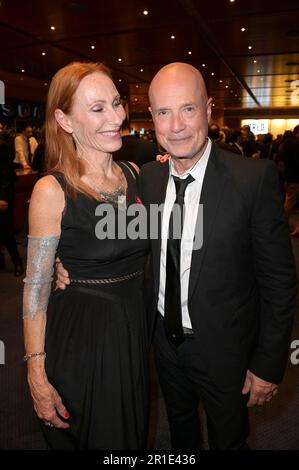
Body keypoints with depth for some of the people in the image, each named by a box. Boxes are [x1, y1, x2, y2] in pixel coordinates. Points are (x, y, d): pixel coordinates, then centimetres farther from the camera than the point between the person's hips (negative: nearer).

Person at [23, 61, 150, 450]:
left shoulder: (135, 173, -1)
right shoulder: (52, 191, -17)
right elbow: (36, 289, -12)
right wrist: (37, 375, -11)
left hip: (135, 332, 5)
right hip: (79, 342, -5)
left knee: (132, 434, 27)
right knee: (84, 437, 21)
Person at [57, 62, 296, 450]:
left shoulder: (255, 177, -21)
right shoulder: (147, 177, -5)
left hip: (223, 346, -4)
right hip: (165, 338, 5)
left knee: (228, 439, 24)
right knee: (179, 428, 30)